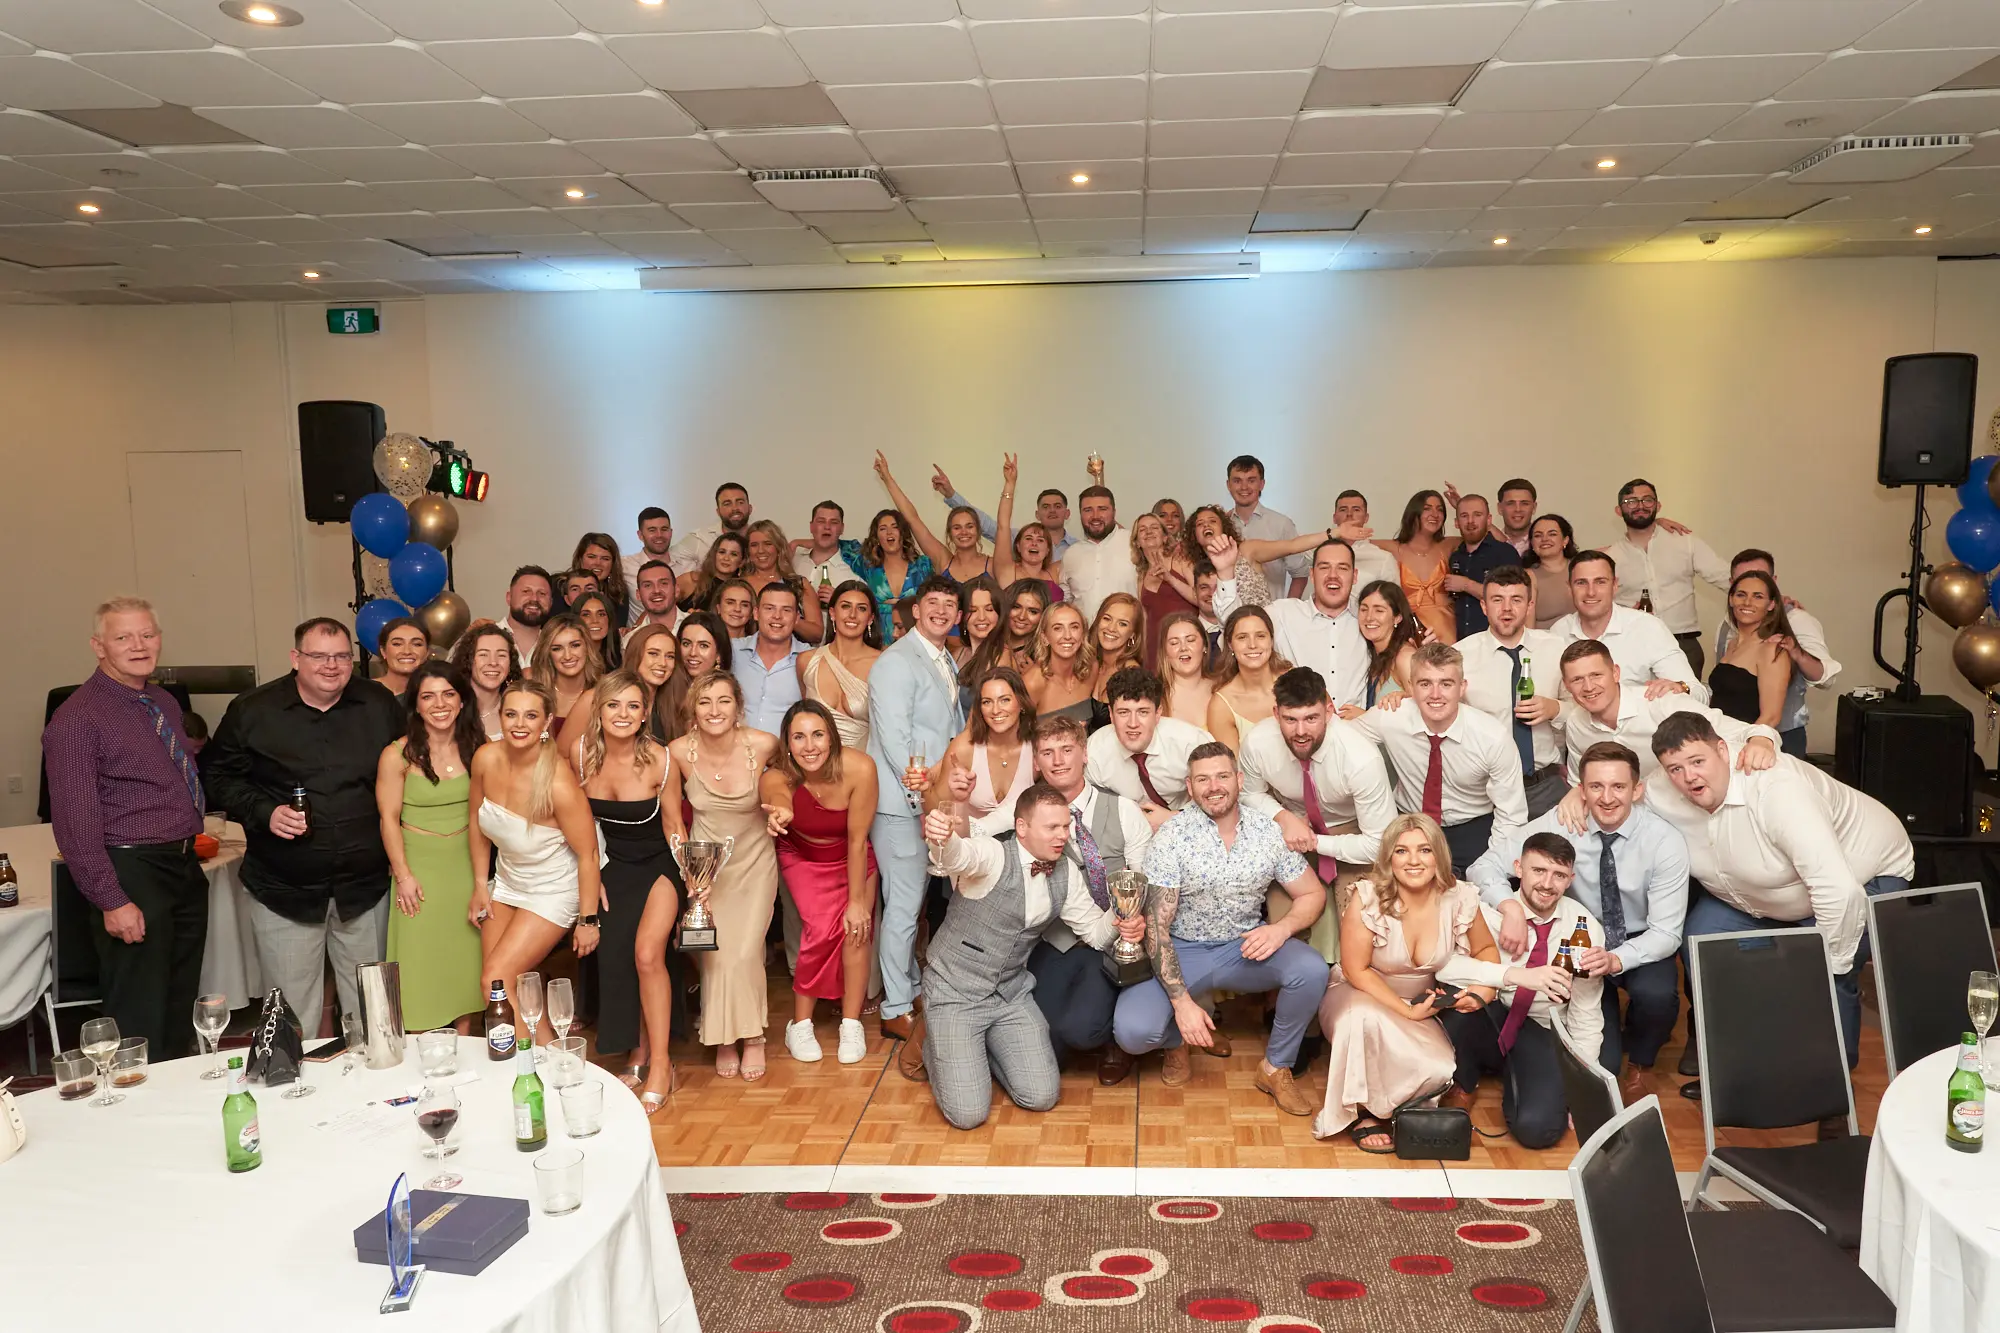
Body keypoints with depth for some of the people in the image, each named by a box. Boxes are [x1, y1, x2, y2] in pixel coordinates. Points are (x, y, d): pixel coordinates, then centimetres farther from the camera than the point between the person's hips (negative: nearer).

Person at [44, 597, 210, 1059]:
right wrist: (111, 900, -20)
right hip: (132, 877, -8)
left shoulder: (164, 703, 11)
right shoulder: (78, 718, -13)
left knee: (180, 1009, 17)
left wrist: (190, 836, 13)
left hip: (184, 867, 8)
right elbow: (75, 821, -16)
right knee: (140, 1021, -2)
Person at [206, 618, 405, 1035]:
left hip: (364, 885, 2)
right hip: (284, 888, -1)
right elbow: (219, 774, 3)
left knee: (370, 1006, 13)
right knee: (294, 1009, 5)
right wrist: (263, 813, -12)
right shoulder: (252, 710, -2)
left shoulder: (380, 705, 3)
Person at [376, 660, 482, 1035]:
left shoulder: (476, 750, -1)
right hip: (419, 866, -3)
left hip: (466, 866, 3)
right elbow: (389, 818, -8)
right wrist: (404, 875, -10)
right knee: (420, 961, 2)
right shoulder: (398, 755, -11)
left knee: (464, 958, 10)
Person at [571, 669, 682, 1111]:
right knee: (613, 959, -1)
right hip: (613, 866, 4)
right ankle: (638, 1056, 17)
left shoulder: (659, 761, -20)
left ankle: (660, 1066, -8)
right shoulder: (580, 753, -11)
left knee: (647, 955, -20)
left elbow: (673, 826, -9)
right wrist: (591, 876, 4)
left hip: (658, 866, -4)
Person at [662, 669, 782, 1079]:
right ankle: (723, 1039, 16)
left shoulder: (763, 745, -18)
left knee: (745, 952, -12)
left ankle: (752, 1037, 12)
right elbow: (672, 820, -3)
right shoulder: (679, 753, -16)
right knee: (714, 954, -8)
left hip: (753, 863, -1)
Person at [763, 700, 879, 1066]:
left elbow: (857, 840, -21)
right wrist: (780, 814, -73)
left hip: (851, 858, 0)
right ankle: (800, 1024, -3)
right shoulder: (777, 776, -26)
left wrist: (858, 901, -18)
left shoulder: (859, 768, -29)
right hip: (803, 858, 0)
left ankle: (852, 1025, -2)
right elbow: (778, 799, -50)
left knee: (855, 926, -18)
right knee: (821, 926, -20)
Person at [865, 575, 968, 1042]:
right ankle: (897, 1010, 5)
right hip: (901, 801, -8)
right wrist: (920, 794, -19)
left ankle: (912, 988, 28)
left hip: (933, 798, 8)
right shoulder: (897, 661, -12)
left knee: (915, 899, 16)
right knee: (904, 905, -4)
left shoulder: (947, 663, 16)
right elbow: (893, 733, -18)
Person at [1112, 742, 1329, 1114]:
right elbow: (1156, 925, -16)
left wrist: (1282, 927, -19)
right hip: (1181, 951, -2)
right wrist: (1182, 1001, -24)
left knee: (1311, 969, -27)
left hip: (1245, 946, 2)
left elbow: (1313, 894, 4)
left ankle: (1275, 1068, -2)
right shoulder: (1171, 836, -15)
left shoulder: (1267, 830, -5)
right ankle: (1178, 1040, 13)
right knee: (1134, 1030, -26)